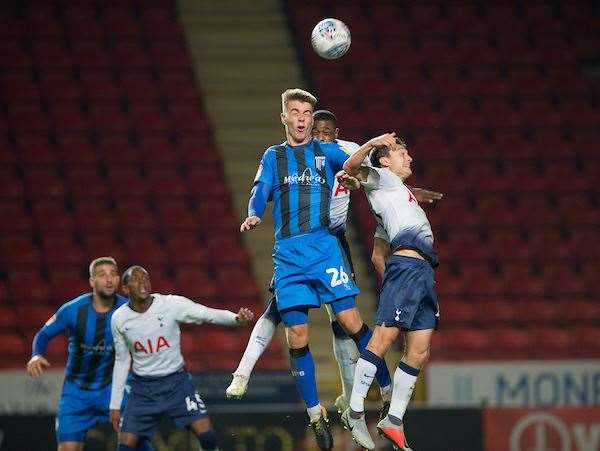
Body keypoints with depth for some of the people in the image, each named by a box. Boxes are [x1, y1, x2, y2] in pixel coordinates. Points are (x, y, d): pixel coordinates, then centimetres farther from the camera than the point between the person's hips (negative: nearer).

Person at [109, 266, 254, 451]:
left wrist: (237, 318, -44)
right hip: (143, 387, 2)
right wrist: (115, 405, 9)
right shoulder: (119, 319, -4)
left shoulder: (171, 304, -13)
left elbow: (209, 314, -23)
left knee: (206, 434, -15)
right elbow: (121, 361, 7)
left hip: (176, 381, -2)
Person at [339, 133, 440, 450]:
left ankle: (394, 421, 3)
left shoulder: (400, 191, 34)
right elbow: (351, 167, -10)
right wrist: (371, 144, -26)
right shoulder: (383, 178, 11)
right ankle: (355, 412, -17)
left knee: (419, 351, 2)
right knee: (383, 338, -16)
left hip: (423, 272, 9)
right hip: (407, 266, -9)